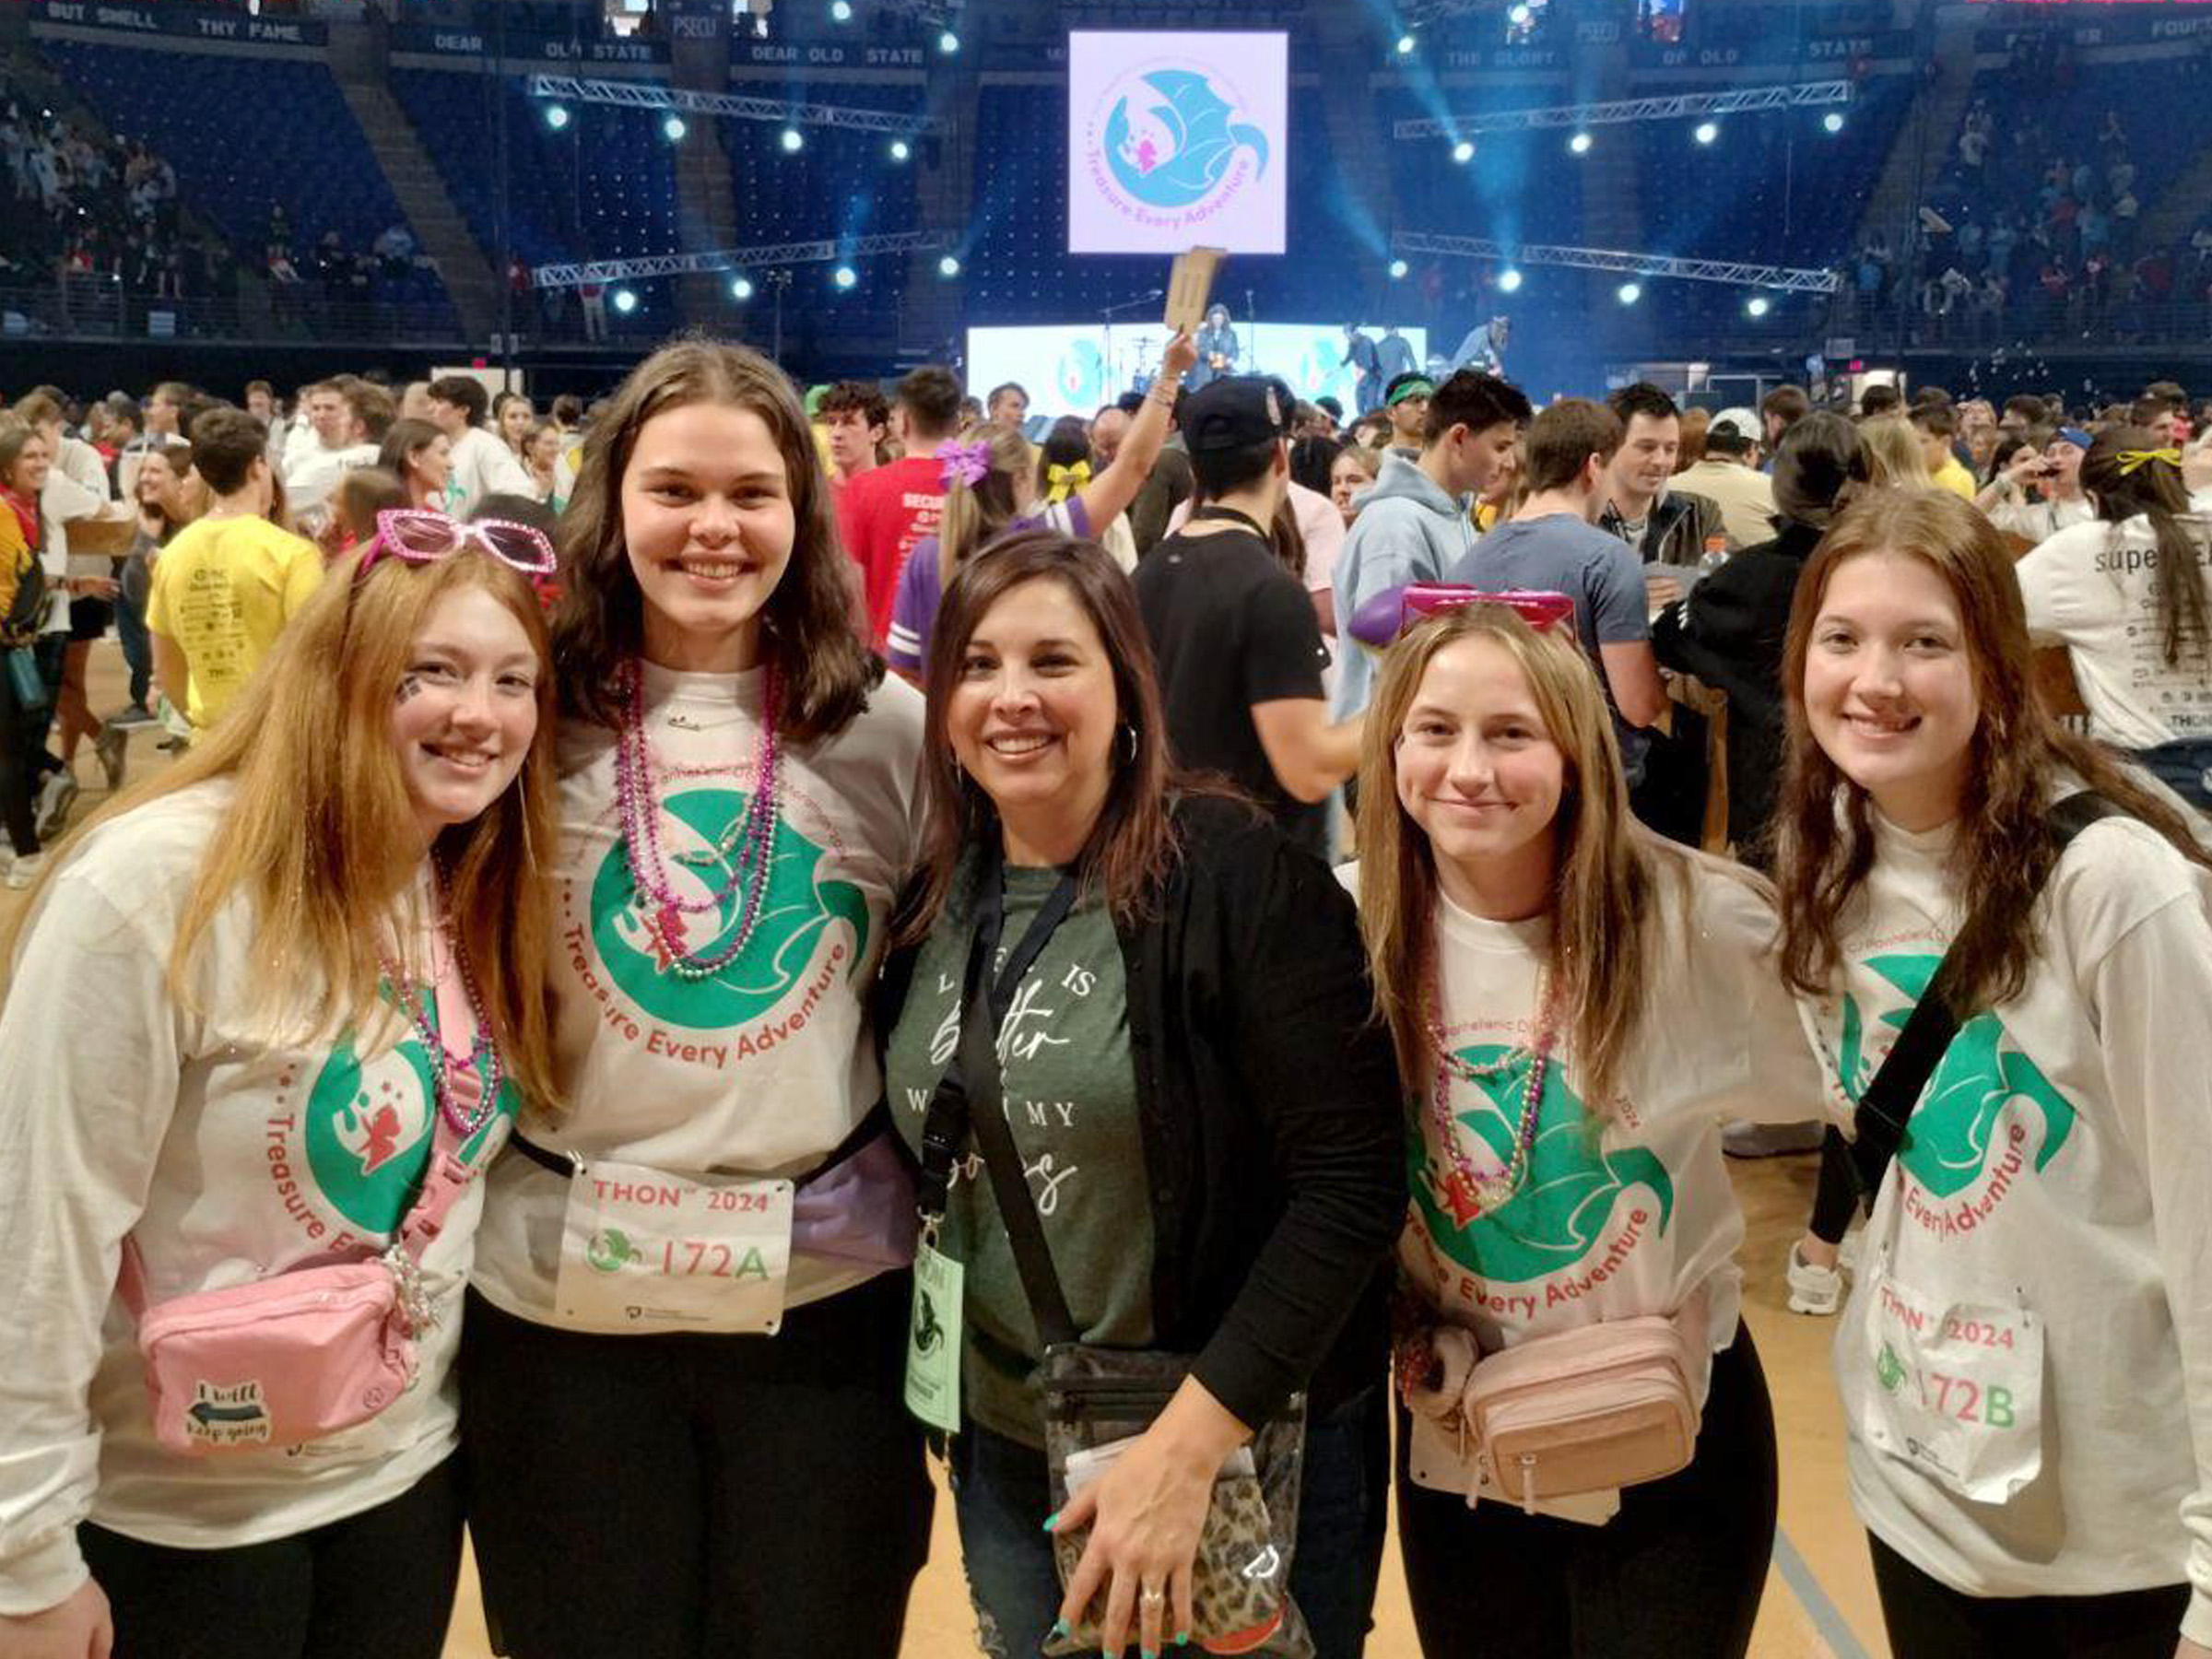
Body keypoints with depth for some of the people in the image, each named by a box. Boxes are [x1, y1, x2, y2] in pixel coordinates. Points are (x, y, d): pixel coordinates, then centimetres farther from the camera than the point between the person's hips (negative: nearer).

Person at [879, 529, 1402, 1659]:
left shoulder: (1237, 876, -17)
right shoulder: (932, 898, -1)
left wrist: (1187, 1442, -24)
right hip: (1004, 1454, 5)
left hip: (1253, 1451, -5)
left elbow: (1353, 1180, -21)